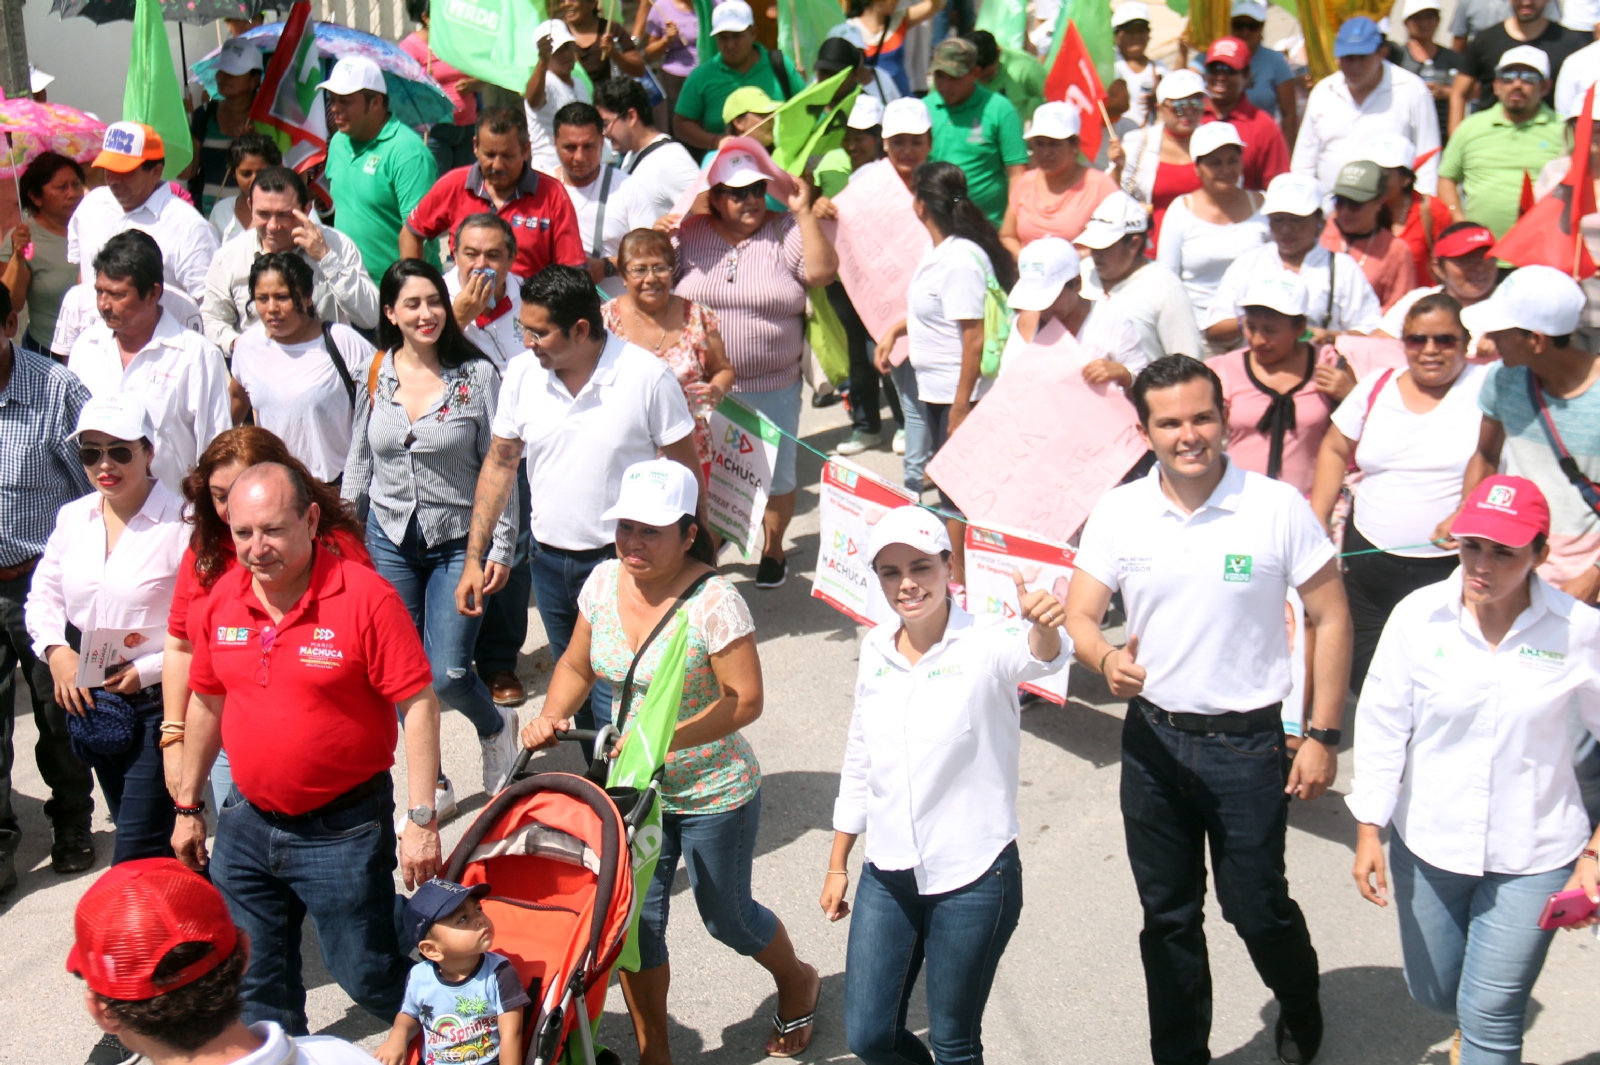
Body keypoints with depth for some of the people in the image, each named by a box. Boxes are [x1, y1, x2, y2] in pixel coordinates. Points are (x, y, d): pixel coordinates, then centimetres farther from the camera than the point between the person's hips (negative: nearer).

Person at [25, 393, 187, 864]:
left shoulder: (181, 521, -15)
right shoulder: (73, 517, 7)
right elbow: (44, 593, 17)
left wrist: (149, 670, -19)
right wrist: (55, 650, -2)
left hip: (158, 703, -7)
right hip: (92, 702, 7)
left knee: (136, 858, -8)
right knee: (132, 830, 20)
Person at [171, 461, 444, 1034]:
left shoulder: (365, 597, -18)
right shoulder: (219, 601, 0)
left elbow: (418, 705, -16)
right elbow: (207, 704, 13)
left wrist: (422, 819, -19)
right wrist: (188, 805, 17)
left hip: (344, 830, -5)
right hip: (246, 823, 5)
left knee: (368, 975, 7)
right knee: (253, 985, 17)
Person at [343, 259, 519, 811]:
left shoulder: (477, 376, -8)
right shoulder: (373, 376, 0)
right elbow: (358, 462, 11)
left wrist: (501, 548, -7)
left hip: (460, 541, -3)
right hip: (389, 540, 3)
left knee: (447, 673, -8)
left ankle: (495, 728, 26)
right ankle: (431, 782, 24)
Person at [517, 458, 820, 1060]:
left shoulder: (712, 602, -24)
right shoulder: (604, 582, -5)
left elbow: (745, 701, -22)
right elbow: (577, 665, 8)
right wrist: (552, 716, -10)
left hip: (714, 796, -5)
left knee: (725, 917, 14)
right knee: (635, 920, 7)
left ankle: (797, 983, 46)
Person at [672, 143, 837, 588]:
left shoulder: (785, 233, -2)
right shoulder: (690, 234, 2)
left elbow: (822, 271, -15)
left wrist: (803, 213, -17)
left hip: (773, 388, -1)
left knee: (775, 474, 11)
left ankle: (773, 549, 31)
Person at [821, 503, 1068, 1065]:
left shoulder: (985, 644, -13)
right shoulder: (876, 650, 3)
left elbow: (1040, 657, -37)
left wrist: (1043, 625, -61)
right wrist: (837, 866, 15)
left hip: (973, 877, -5)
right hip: (888, 876, 5)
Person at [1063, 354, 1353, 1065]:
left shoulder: (1278, 508, -12)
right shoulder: (1118, 513, -4)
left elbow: (1331, 620, -4)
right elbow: (1078, 616, -3)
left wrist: (1323, 736, -7)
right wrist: (1106, 660, -26)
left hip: (1247, 743, -3)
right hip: (1152, 738, 3)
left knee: (1255, 907, 9)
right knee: (1167, 915, 15)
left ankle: (1300, 1006, 42)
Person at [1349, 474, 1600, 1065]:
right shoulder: (1418, 616, -11)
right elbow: (1382, 726, -4)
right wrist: (1368, 832, -5)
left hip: (1533, 857, -2)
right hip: (1427, 843, 2)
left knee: (1489, 1017, 0)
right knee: (1432, 991, 21)